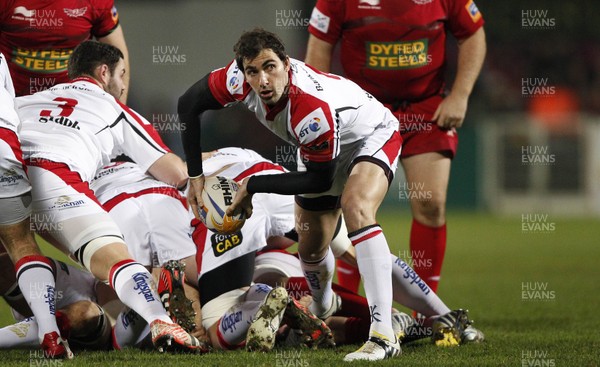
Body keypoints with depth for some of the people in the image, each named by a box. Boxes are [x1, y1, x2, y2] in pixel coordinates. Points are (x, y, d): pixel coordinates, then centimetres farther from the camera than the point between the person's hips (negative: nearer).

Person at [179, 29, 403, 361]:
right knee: (311, 247, 11)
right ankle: (323, 309, 48)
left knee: (356, 208, -35)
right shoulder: (241, 79, -28)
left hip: (372, 138, -7)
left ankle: (384, 336, -40)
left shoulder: (312, 108, -42)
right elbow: (188, 105, -11)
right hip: (321, 154, 7)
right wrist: (195, 177, -9)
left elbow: (320, 179, -29)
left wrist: (253, 185, -24)